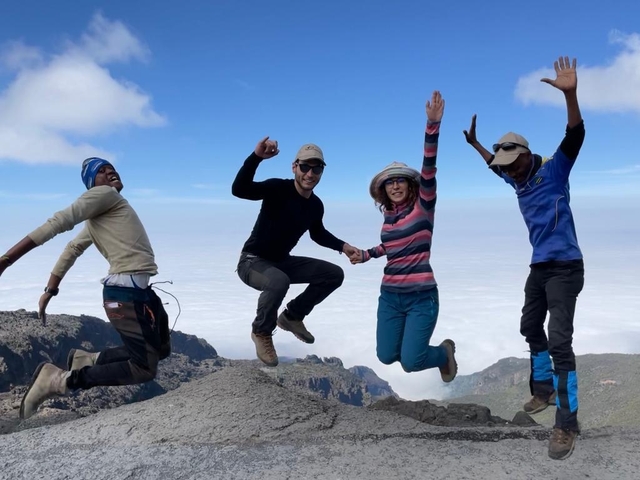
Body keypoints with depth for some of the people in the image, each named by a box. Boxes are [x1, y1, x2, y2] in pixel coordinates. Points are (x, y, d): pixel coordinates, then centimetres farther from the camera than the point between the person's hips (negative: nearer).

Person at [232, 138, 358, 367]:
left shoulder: (316, 205, -2)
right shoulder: (278, 188, -23)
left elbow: (318, 233, 19)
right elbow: (239, 189, -40)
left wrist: (342, 246, 5)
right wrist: (256, 157, -53)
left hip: (282, 262, 7)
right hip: (253, 262, -7)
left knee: (334, 274, 1)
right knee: (279, 281, -40)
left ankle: (292, 316, 16)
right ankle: (262, 332, -10)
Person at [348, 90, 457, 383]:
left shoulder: (423, 207, -8)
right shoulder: (388, 215, 8)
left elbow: (428, 168, -23)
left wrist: (433, 124, -34)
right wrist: (365, 255, 22)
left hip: (421, 296, -6)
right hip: (390, 295, 6)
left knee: (410, 362, -9)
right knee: (387, 356, 8)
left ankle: (445, 352, 24)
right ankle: (417, 343, 39)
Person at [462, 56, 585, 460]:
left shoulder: (553, 171, -11)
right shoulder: (518, 180, 8)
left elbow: (575, 136, -27)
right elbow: (495, 165, 30)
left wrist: (570, 94, -39)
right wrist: (475, 143, 27)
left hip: (565, 268, -8)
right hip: (539, 267, 8)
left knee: (560, 340, -15)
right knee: (531, 328, 18)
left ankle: (567, 423, -10)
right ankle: (544, 389, 36)